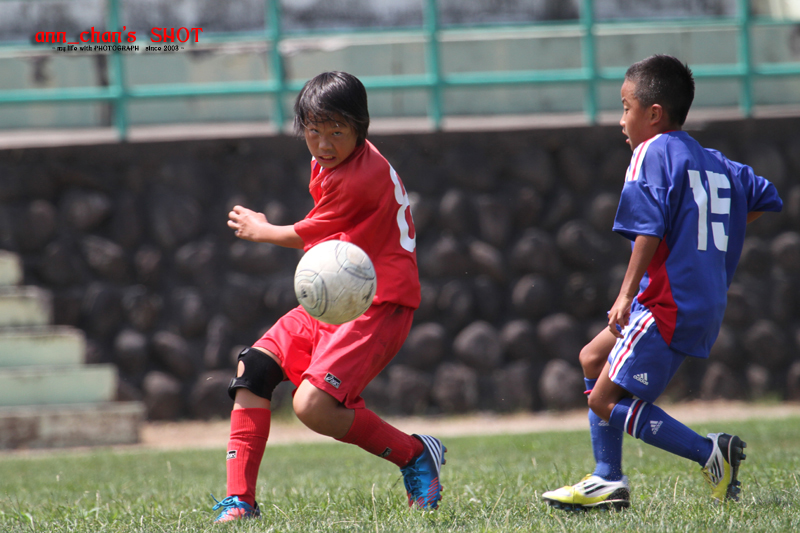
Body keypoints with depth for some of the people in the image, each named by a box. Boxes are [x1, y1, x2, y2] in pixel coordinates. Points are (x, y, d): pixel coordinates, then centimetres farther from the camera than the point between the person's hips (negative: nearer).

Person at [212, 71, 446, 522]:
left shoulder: (360, 179, -20)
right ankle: (240, 499, -2)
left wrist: (260, 230, 12)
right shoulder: (327, 163, 9)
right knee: (254, 367, -4)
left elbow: (304, 237, -4)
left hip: (378, 304, -10)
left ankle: (416, 454, -4)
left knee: (312, 405, -24)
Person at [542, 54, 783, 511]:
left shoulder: (653, 153, -8)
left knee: (609, 401, -9)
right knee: (594, 359, 20)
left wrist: (627, 294, -19)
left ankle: (712, 454, -12)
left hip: (669, 302, -10)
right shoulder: (714, 162, 17)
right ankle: (608, 482, 19)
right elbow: (767, 198, 25)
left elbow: (650, 230, -19)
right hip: (706, 305, 10)